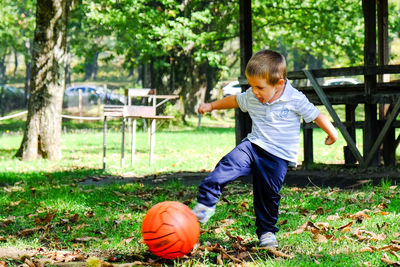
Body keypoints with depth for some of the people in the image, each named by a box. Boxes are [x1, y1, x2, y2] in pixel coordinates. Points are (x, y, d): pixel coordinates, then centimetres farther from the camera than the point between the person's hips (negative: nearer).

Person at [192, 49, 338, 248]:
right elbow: (235, 100, 21)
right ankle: (205, 203, -23)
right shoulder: (251, 97, 1)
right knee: (228, 165, -21)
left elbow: (315, 115, -1)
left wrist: (332, 133, 9)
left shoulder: (295, 100, -12)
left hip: (278, 156, -3)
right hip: (253, 145, 3)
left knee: (268, 195, -2)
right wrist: (212, 106, 29)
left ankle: (267, 232, 17)